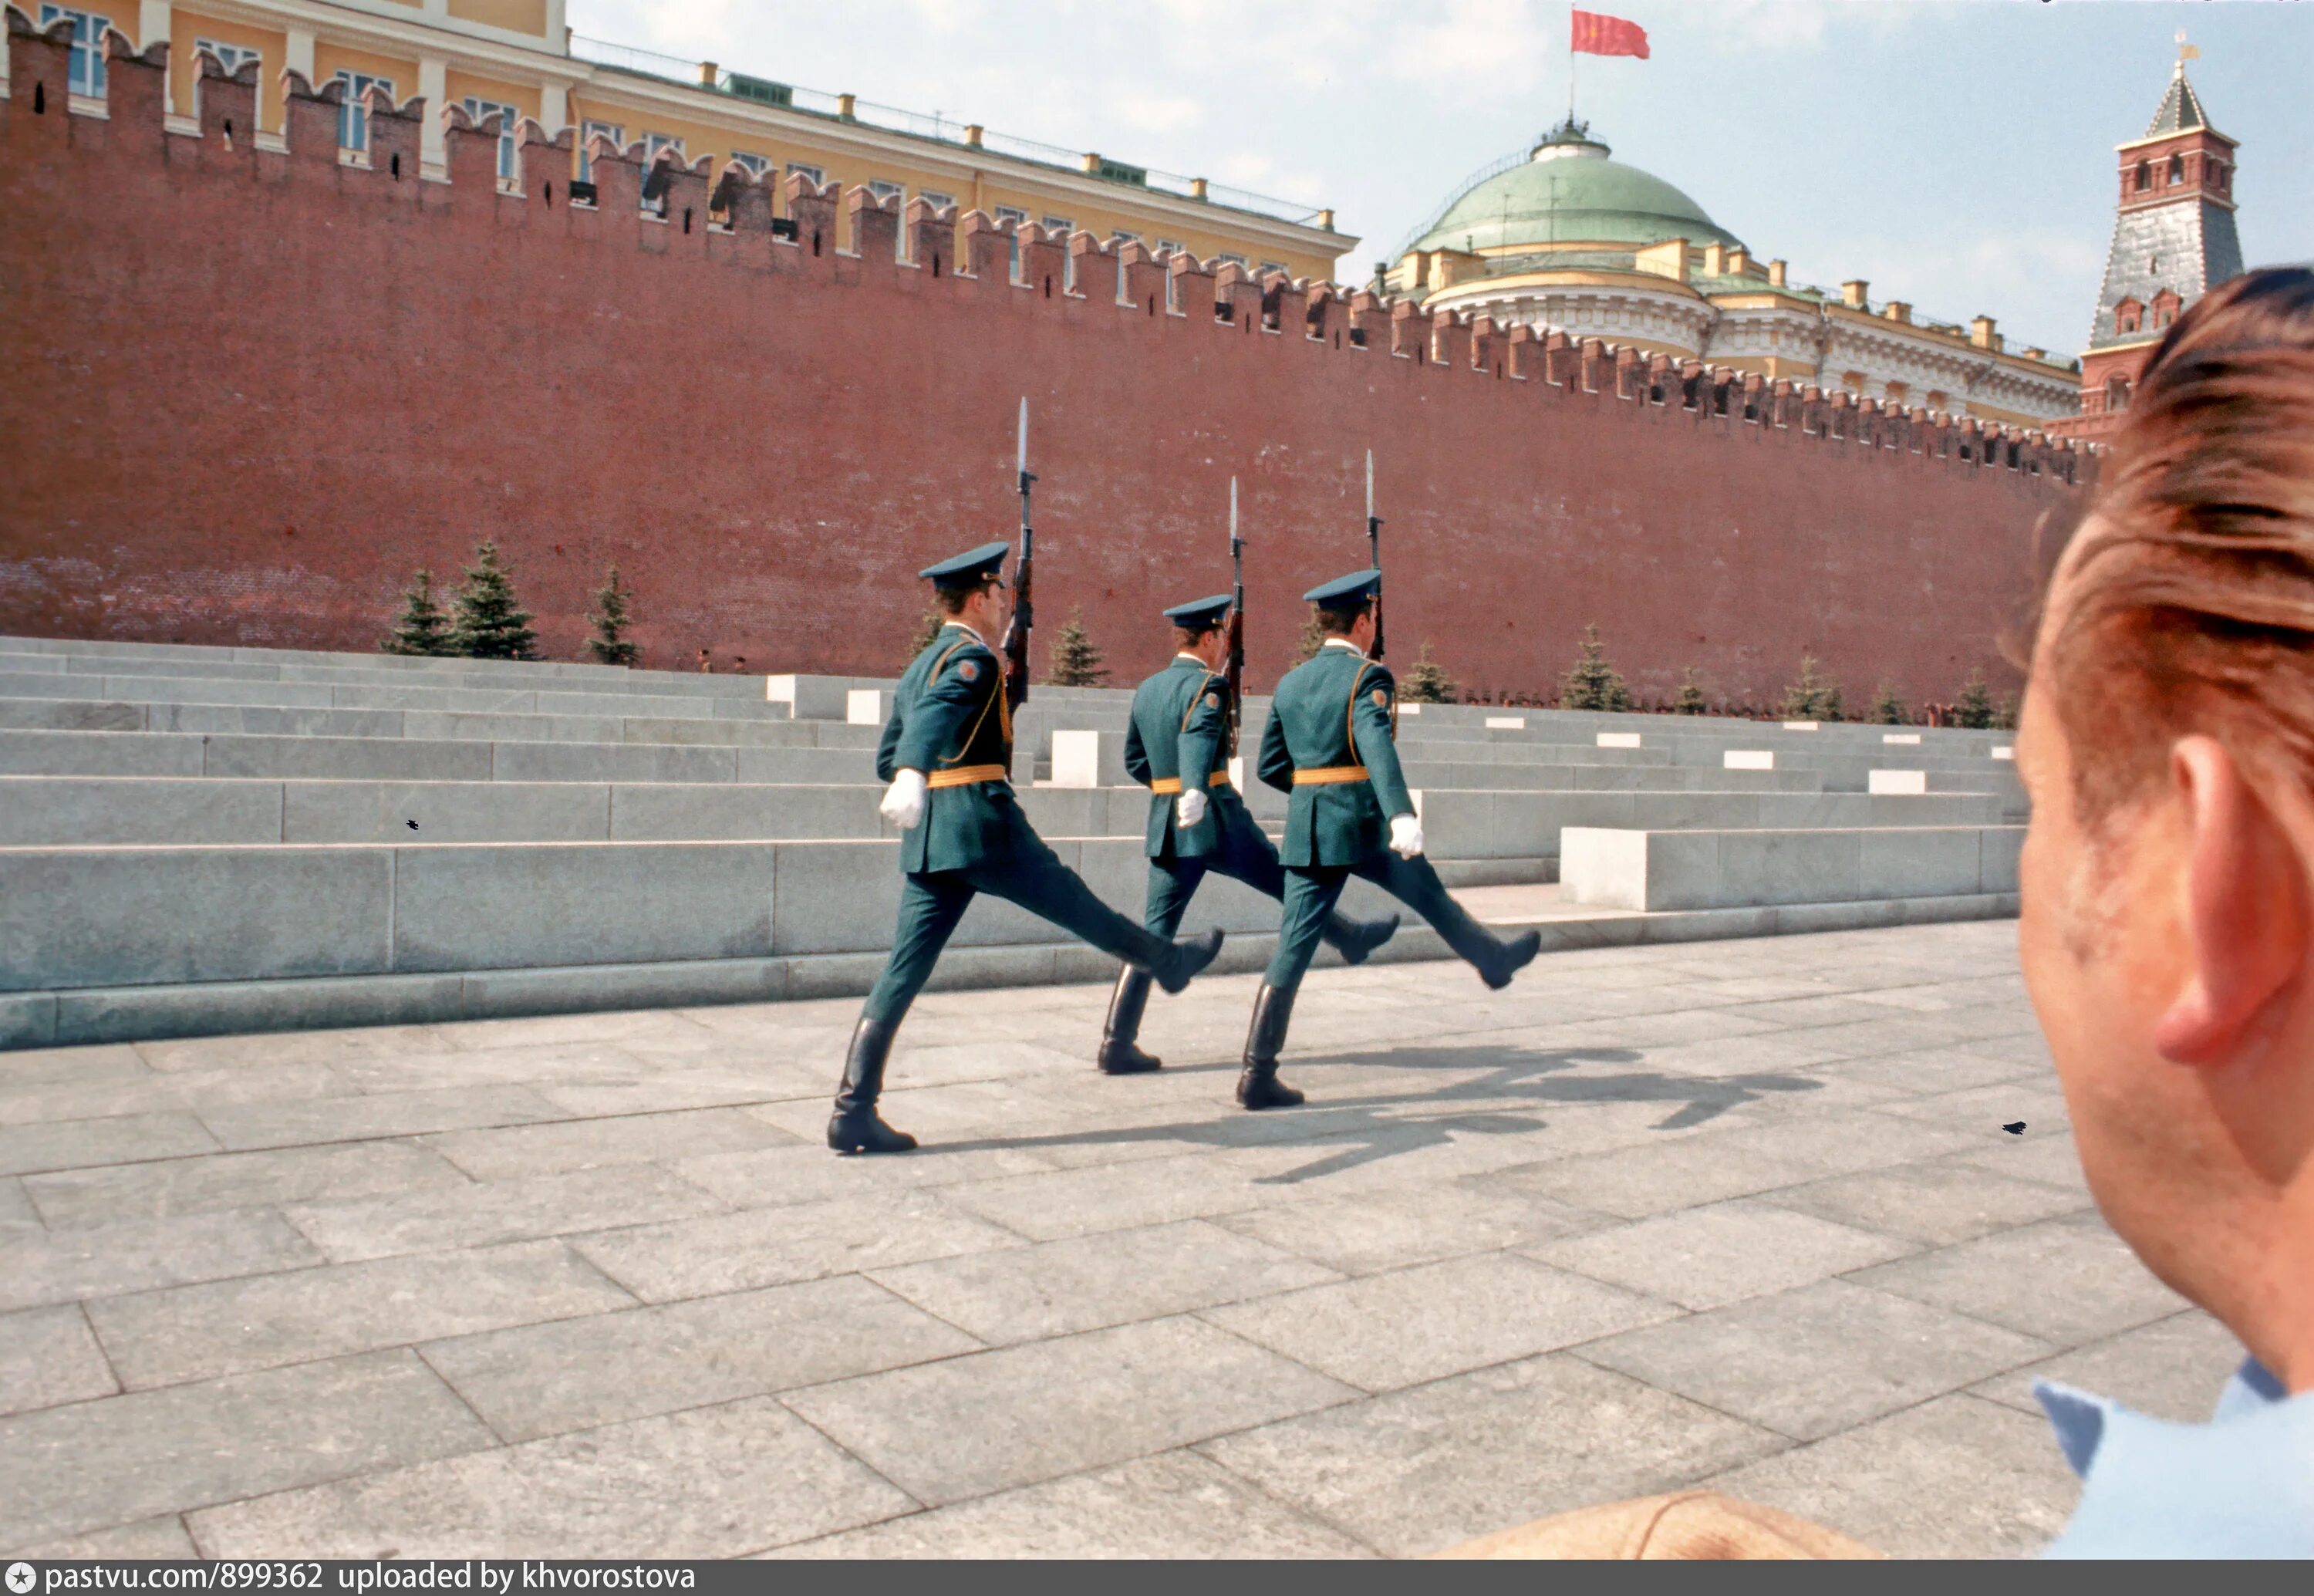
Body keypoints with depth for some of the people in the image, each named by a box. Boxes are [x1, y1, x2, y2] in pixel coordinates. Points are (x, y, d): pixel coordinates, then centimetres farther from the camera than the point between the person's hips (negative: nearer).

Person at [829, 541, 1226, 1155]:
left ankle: (854, 1111, 0)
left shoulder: (916, 670, 20)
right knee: (1074, 903, 12)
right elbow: (934, 716, -27)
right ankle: (1169, 960, 34)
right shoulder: (973, 658, -6)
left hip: (926, 841, 8)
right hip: (983, 822, -8)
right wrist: (914, 777, -44)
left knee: (904, 970, 3)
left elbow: (886, 758, 24)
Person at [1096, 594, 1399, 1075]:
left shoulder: (1146, 689, 12)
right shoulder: (1209, 685, -10)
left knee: (1154, 930, 5)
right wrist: (1196, 790, -44)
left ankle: (1118, 1041, 0)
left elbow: (1133, 761, 19)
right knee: (1290, 883, 16)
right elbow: (1198, 736, -30)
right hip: (1217, 819, -6)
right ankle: (1351, 939, 38)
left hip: (1165, 827, 6)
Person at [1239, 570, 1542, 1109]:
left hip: (1306, 827, 5)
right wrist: (1402, 815, -37)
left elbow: (1270, 766, 15)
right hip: (1362, 825, -5)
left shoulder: (1290, 683, 12)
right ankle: (1493, 958, 45)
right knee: (1428, 893, 21)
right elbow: (1377, 747, -25)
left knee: (1294, 946, 3)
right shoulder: (1368, 676, -7)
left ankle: (1258, 1073, 0)